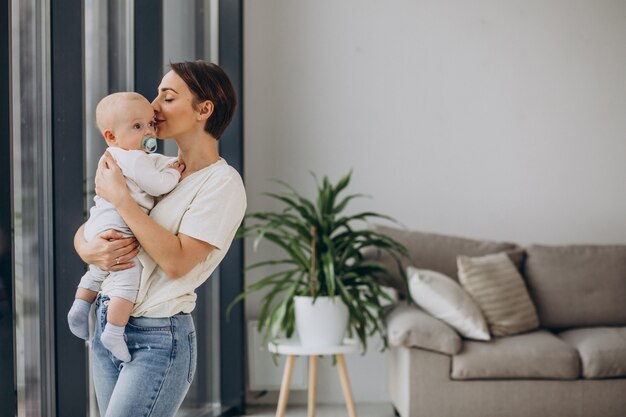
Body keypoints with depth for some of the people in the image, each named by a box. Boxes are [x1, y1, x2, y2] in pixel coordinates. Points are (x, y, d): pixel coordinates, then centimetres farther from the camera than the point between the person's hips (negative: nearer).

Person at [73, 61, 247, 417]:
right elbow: (84, 232, 13)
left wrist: (120, 197, -17)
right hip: (107, 325, 7)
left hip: (158, 338, -7)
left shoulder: (222, 183, -10)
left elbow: (177, 261, -20)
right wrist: (90, 250, -11)